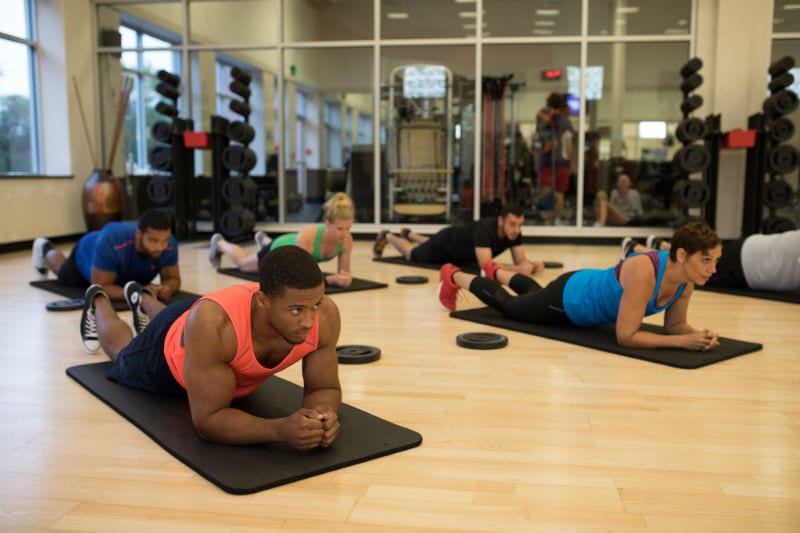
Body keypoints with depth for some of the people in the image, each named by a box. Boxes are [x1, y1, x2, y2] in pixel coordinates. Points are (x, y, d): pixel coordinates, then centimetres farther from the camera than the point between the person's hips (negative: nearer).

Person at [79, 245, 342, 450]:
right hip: (171, 356, -4)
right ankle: (97, 302, 64)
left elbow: (325, 388, -26)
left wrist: (323, 413, -49)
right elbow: (207, 419, -45)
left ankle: (140, 298, 68)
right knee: (123, 354, 32)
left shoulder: (325, 315, -40)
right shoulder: (212, 323, -51)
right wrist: (281, 429, -61)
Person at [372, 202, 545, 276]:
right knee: (412, 255, 22)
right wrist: (517, 269, -67)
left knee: (429, 246, 39)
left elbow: (521, 260, -23)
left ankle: (409, 234, 65)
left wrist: (532, 265, -46)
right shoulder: (485, 229, -49)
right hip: (446, 241, -7)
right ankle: (387, 236, 47)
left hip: (459, 251, 7)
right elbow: (486, 265, -56)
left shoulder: (514, 231, -28)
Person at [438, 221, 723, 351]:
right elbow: (626, 336, -40)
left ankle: (497, 272, 64)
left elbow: (675, 323, -7)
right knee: (507, 305, 21)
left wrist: (694, 333, -28)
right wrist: (683, 341, -44)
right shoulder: (643, 272, -44)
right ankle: (454, 277, 43)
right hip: (569, 298, -7)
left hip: (590, 290, 7)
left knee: (535, 293, 37)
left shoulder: (686, 280, -21)